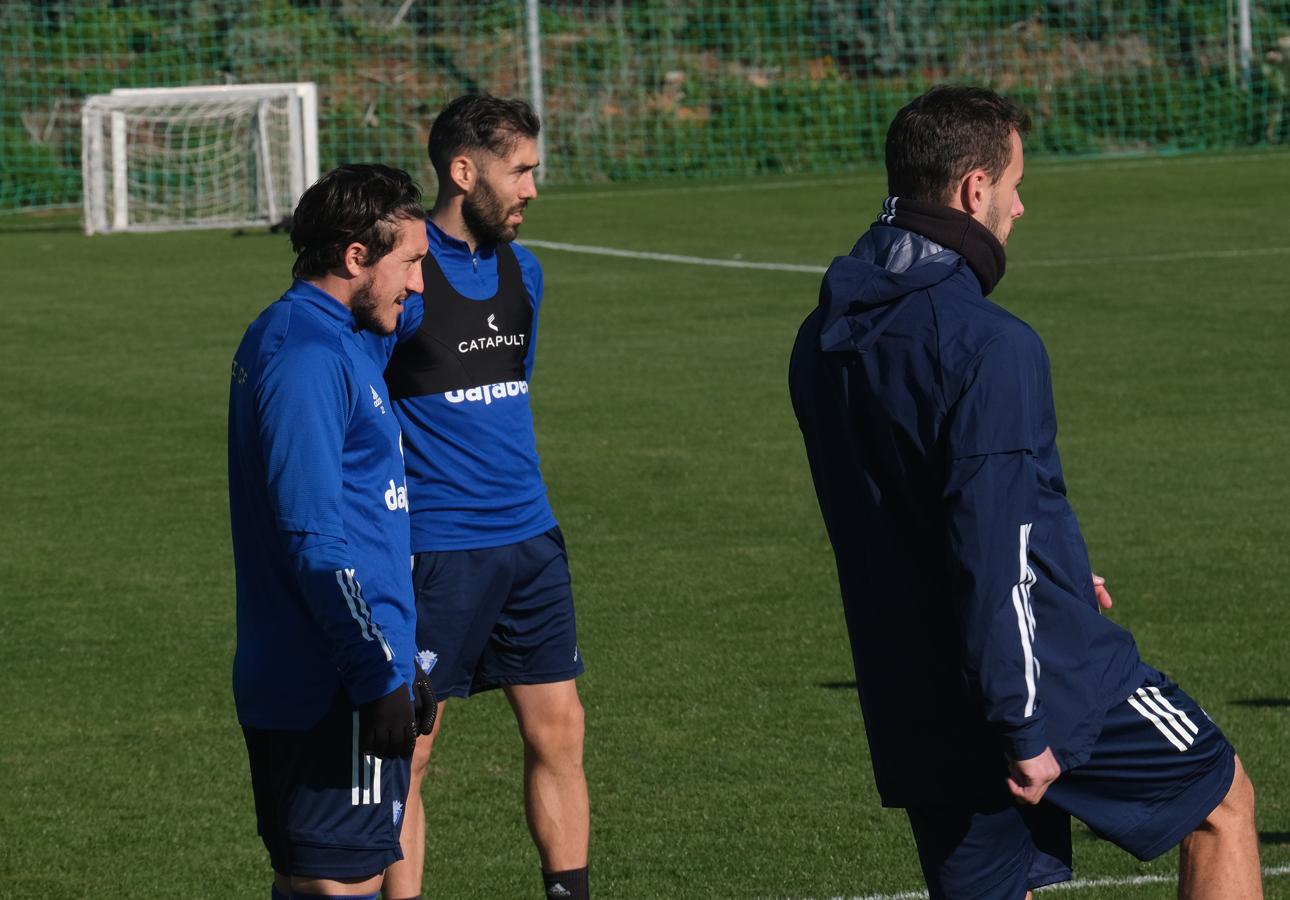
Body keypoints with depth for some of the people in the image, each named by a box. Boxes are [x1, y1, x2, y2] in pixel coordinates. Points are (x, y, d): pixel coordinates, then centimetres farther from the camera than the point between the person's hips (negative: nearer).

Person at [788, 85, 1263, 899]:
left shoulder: (823, 343, 7)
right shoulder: (987, 345, -19)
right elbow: (994, 546, -23)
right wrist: (1025, 726, -21)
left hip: (917, 709, 7)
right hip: (1051, 680, -7)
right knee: (1222, 800, 15)